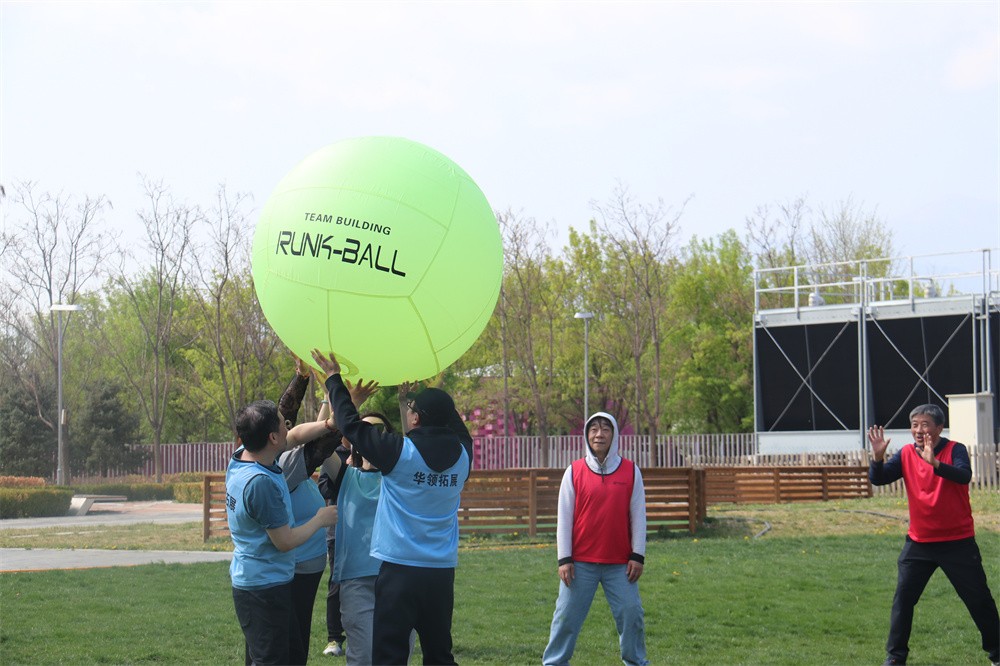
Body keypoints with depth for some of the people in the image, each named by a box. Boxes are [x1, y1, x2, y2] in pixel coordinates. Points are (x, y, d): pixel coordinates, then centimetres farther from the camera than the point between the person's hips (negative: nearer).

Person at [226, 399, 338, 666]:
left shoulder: (239, 459, 0)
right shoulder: (261, 482, -27)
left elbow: (294, 437, 17)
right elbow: (285, 541, -21)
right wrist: (320, 520, -7)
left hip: (248, 581, 10)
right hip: (265, 587, -10)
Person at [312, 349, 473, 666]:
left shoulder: (400, 452, -12)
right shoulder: (462, 455, 2)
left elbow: (351, 425, -3)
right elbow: (456, 429, 26)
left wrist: (334, 378, 9)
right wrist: (428, 395, 31)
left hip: (400, 568, -5)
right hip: (442, 571, 5)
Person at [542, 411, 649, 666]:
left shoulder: (631, 471, 4)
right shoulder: (574, 472, 2)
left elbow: (638, 516, 5)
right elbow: (564, 517, 2)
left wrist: (637, 556, -1)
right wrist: (564, 559, -3)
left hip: (621, 564, 1)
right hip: (580, 563, 0)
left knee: (631, 613, 1)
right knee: (567, 615, 1)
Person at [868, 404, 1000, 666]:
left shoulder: (954, 450, -10)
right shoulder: (906, 454, 0)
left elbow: (964, 476, -30)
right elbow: (877, 479, -9)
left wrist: (934, 462, -44)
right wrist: (877, 457, -28)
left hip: (958, 542, -3)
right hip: (919, 543, 3)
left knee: (979, 599, 4)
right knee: (903, 598, -2)